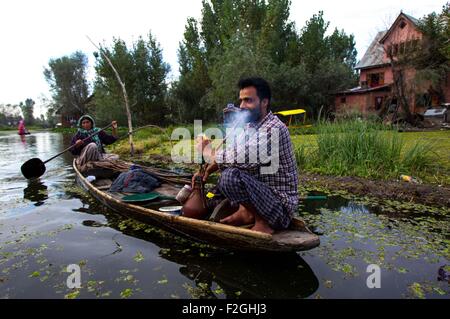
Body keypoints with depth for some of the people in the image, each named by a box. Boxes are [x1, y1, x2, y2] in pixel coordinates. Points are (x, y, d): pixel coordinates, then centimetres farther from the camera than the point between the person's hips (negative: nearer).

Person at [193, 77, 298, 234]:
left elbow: (242, 158, -33)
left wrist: (209, 152, -17)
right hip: (260, 190, 9)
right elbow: (232, 155, 13)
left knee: (231, 176, -31)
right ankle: (247, 212, 7)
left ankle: (264, 221, -10)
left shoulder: (274, 129, -22)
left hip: (280, 205, -9)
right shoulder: (249, 126, 6)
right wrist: (207, 169, -2)